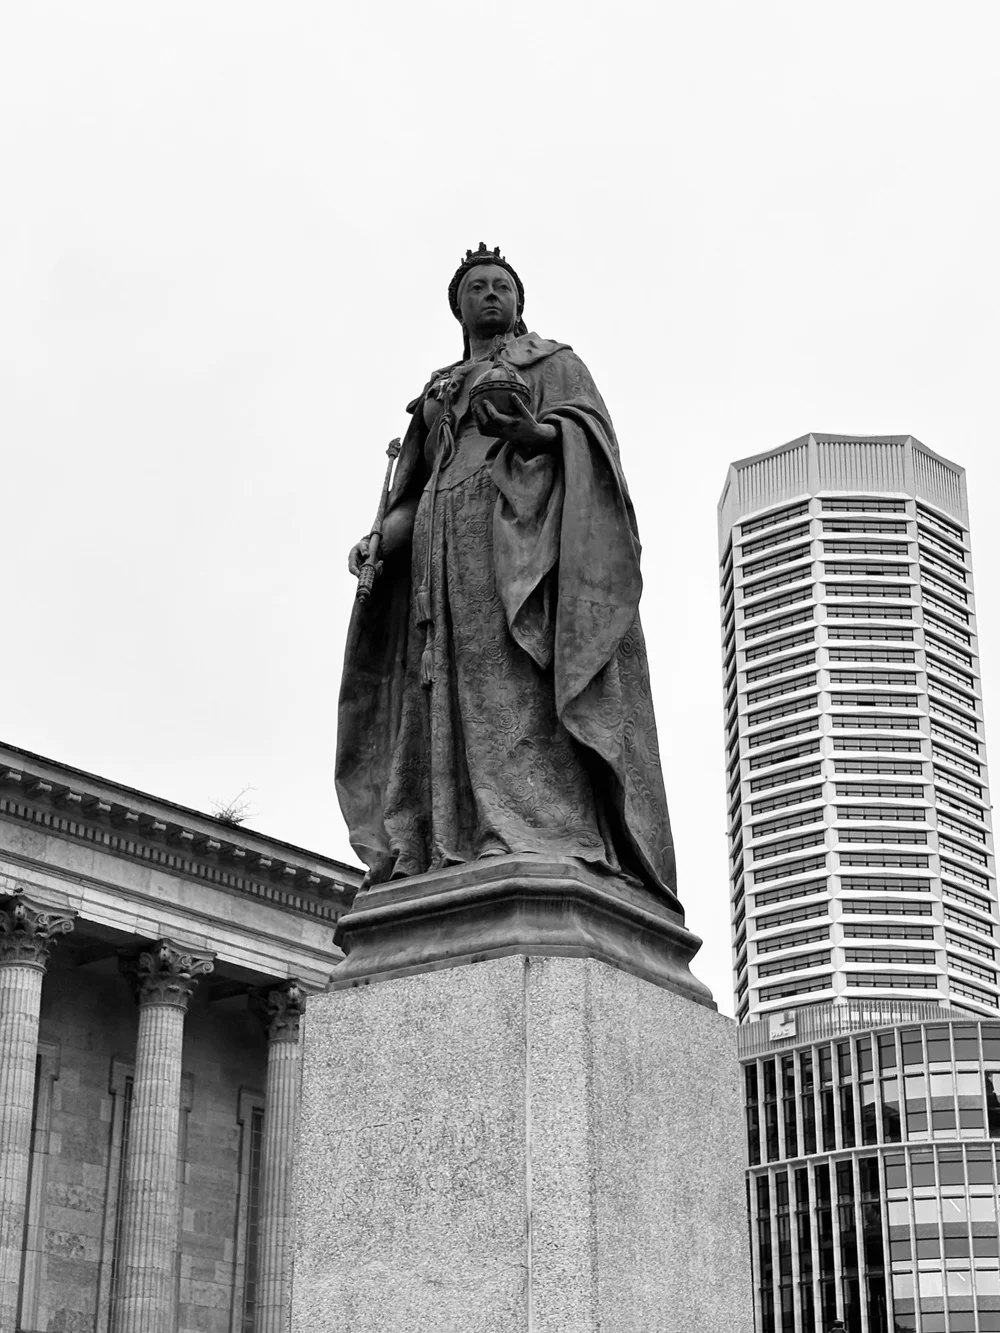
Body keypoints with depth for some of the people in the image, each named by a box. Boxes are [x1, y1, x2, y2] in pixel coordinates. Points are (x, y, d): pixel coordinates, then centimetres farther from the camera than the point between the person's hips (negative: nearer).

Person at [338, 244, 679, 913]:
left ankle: (549, 840, -34)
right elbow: (414, 490, 22)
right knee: (452, 693, -9)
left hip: (523, 529, -5)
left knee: (523, 681, -23)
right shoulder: (436, 393, 31)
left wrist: (527, 432, -24)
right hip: (447, 544, 5)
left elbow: (587, 430, -2)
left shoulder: (556, 362, 18)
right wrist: (379, 542, 2)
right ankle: (438, 856, -18)